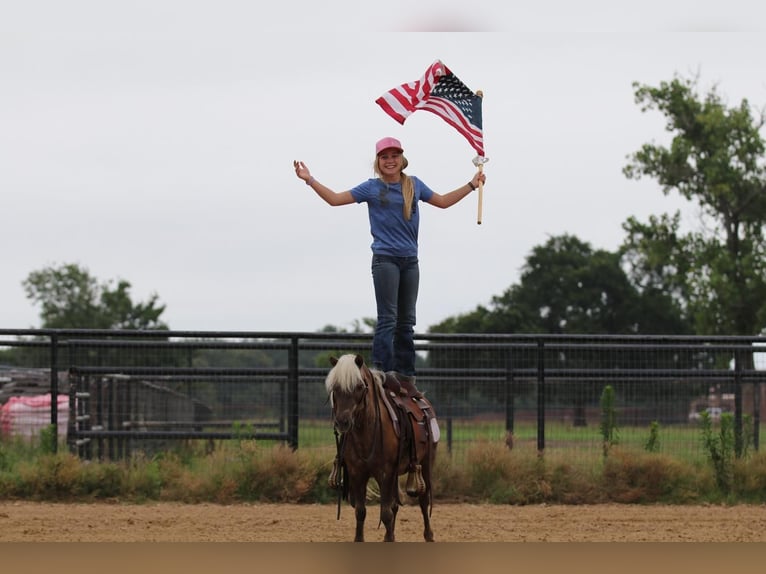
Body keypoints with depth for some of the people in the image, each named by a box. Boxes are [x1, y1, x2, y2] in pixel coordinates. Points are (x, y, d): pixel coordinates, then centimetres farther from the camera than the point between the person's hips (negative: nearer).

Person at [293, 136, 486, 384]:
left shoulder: (414, 185, 12)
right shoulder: (373, 187, 1)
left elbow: (443, 201, 25)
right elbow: (335, 198, 1)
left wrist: (472, 185, 25)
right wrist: (309, 180, -7)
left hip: (410, 261, 5)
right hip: (385, 259, -5)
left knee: (406, 320, 7)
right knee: (388, 319, -11)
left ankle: (405, 373, 11)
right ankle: (381, 371, -12)